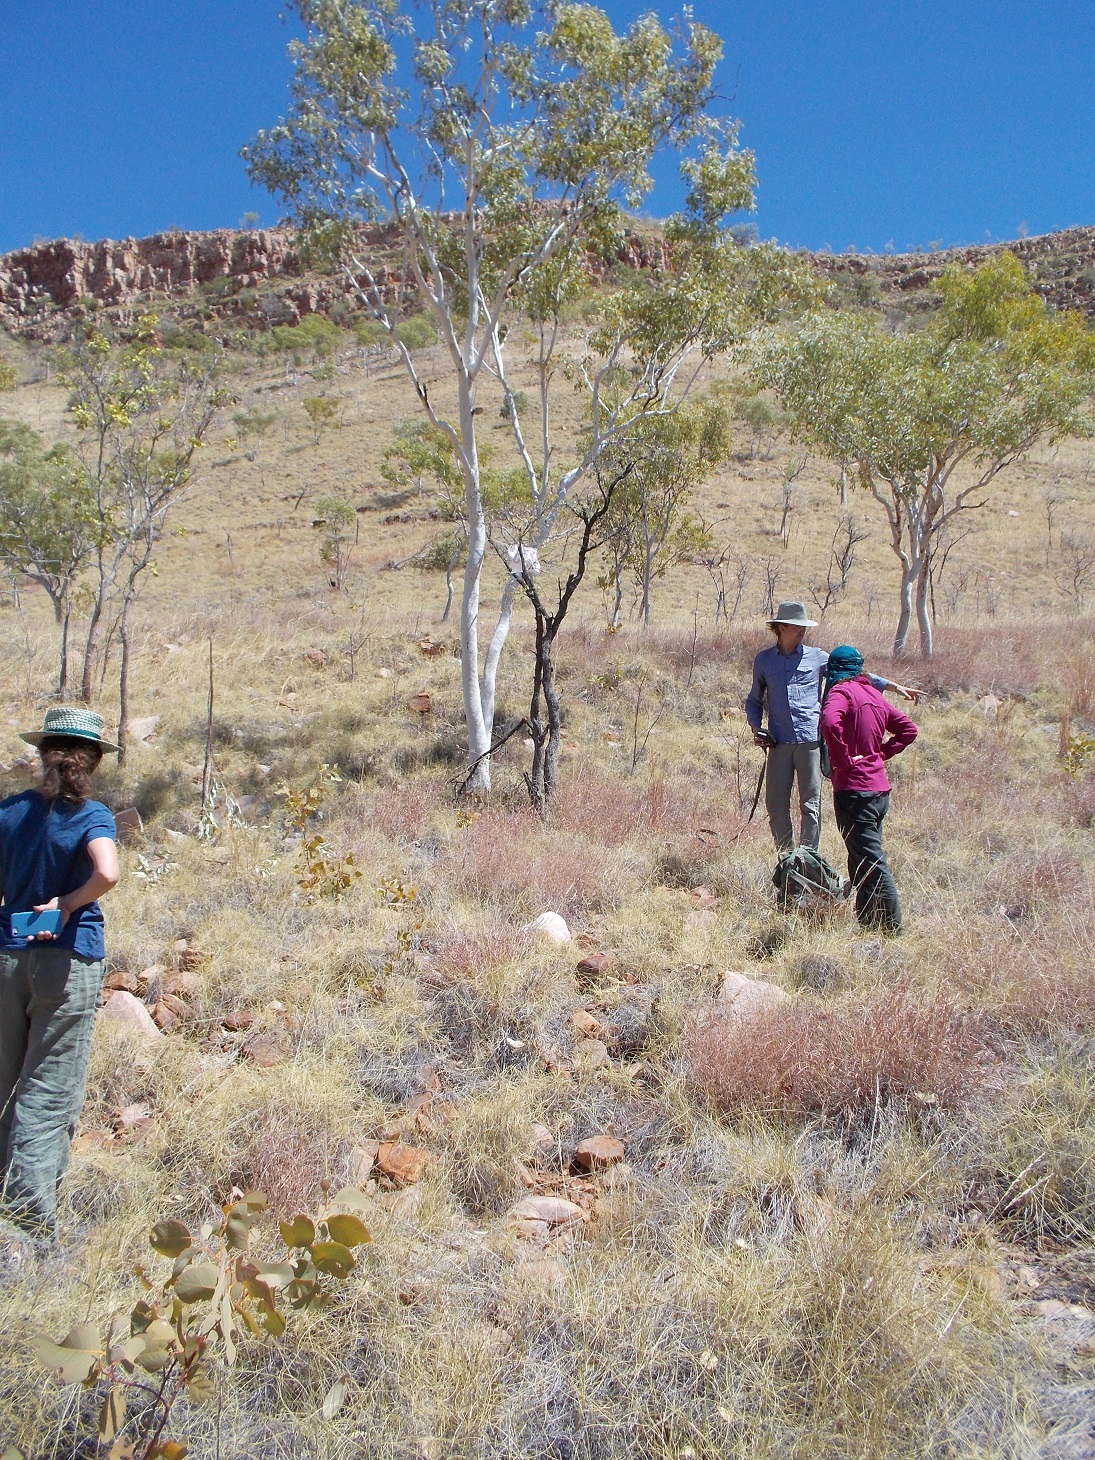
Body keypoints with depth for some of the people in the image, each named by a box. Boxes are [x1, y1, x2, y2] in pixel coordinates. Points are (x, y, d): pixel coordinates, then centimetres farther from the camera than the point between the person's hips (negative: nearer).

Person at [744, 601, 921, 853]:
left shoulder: (816, 657, 8)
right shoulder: (763, 660, 12)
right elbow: (754, 700, 22)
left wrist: (894, 686, 7)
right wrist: (755, 728, 6)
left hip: (810, 739, -1)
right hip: (779, 742, 1)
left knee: (810, 803, -1)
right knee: (775, 803, 2)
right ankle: (786, 856, 15)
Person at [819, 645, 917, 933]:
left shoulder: (841, 691, -8)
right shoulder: (873, 694, 15)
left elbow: (829, 722, -29)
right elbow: (908, 729, 21)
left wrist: (844, 760, -18)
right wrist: (882, 753, 14)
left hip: (854, 788, -8)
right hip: (879, 788, 8)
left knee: (870, 860, -4)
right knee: (863, 858, 16)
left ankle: (891, 926, -2)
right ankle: (868, 920, 22)